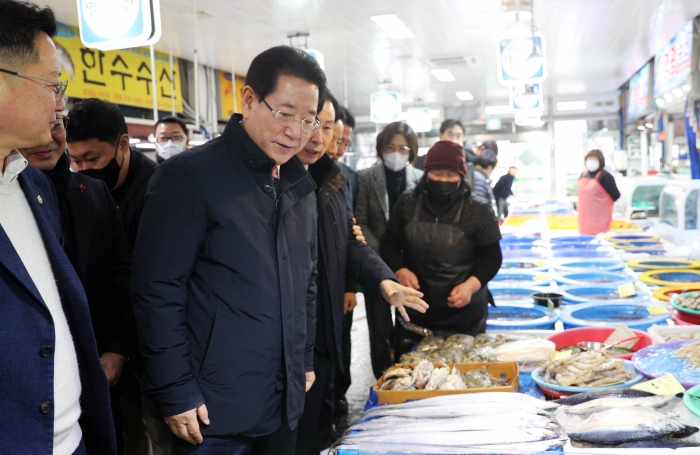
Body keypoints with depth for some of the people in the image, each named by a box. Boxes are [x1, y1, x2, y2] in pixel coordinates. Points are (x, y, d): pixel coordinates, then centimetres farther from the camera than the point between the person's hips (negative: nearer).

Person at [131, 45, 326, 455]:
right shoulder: (189, 176, -13)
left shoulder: (300, 185, 7)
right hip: (214, 409, -6)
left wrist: (306, 359, 14)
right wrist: (176, 394, -14)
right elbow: (157, 293, -15)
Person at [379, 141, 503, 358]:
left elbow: (492, 257, 0)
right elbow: (388, 245, 8)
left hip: (464, 316, -2)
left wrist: (472, 285, -16)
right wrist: (400, 271, -12)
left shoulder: (478, 210, -6)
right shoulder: (407, 203, 0)